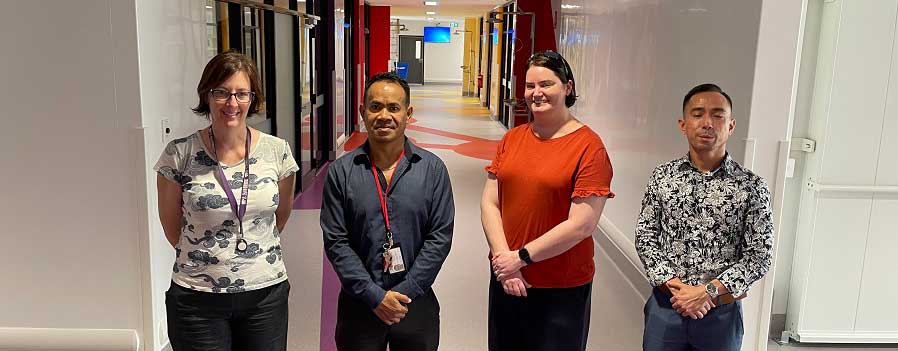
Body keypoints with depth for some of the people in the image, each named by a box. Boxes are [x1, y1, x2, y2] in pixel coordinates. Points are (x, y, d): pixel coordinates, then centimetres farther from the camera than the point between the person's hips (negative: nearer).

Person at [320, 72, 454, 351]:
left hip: (416, 304, 1)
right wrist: (375, 296, -11)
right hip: (359, 304, 0)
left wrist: (406, 291, -10)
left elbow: (440, 236, -5)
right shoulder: (341, 171, -4)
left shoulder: (432, 169, -3)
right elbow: (335, 242, -6)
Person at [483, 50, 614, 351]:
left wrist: (522, 257, -14)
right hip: (506, 278, 5)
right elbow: (489, 203, 0)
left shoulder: (589, 147, -12)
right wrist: (503, 257, -12)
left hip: (562, 288, -4)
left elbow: (581, 225, -17)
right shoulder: (512, 138, 4)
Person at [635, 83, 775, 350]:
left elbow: (759, 256, -6)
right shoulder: (662, 177, -1)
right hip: (665, 305, 1)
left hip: (722, 311, -1)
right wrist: (673, 284, -13)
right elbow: (645, 237, -1)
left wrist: (708, 291, -15)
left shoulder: (752, 187, -5)